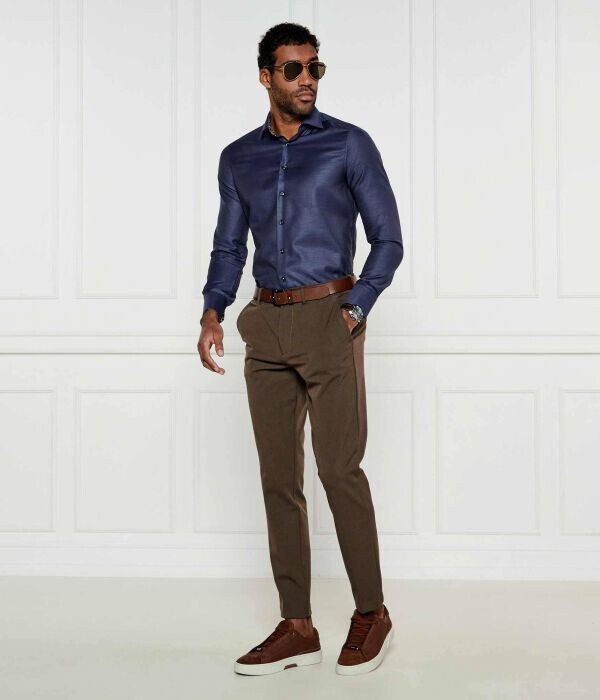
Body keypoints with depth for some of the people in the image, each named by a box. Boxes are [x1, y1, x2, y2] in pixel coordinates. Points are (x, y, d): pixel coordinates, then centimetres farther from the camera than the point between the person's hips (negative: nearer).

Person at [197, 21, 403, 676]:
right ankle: (296, 627, 13)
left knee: (340, 470, -7)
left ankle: (371, 612, 11)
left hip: (327, 317, -4)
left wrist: (355, 310, -10)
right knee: (278, 477, 4)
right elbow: (229, 246, 17)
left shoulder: (349, 144, 2)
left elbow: (388, 239, 1)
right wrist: (213, 312, 1)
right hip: (265, 326, 4)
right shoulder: (238, 157, 13)